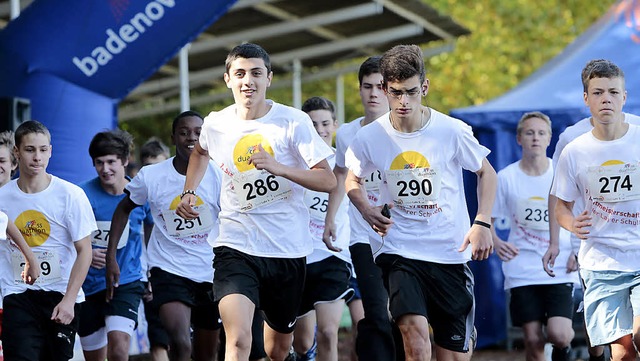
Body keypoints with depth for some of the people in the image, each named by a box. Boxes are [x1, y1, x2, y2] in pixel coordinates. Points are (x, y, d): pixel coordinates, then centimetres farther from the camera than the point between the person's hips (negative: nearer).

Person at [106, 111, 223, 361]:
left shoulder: (218, 176, -7)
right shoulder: (151, 176, -8)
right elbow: (124, 209, 9)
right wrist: (111, 258, 4)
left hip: (211, 274, 2)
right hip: (168, 272, -2)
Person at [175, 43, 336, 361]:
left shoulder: (294, 122, -8)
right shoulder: (215, 124, 1)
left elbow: (328, 181, -13)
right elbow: (200, 152, 27)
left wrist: (279, 167, -26)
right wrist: (189, 193, 12)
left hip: (288, 251, 0)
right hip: (235, 248, 0)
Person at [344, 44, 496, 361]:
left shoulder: (452, 131, -8)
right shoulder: (369, 138, -5)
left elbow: (486, 172, 8)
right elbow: (353, 181, 15)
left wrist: (482, 223, -4)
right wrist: (368, 212, -6)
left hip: (450, 254, 1)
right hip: (398, 249, -1)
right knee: (415, 334, -24)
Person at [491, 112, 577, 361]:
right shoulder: (505, 178, -1)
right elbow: (487, 218, 8)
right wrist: (495, 242, -12)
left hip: (560, 270, -1)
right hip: (522, 271, 1)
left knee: (558, 334, -16)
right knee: (533, 341, 0)